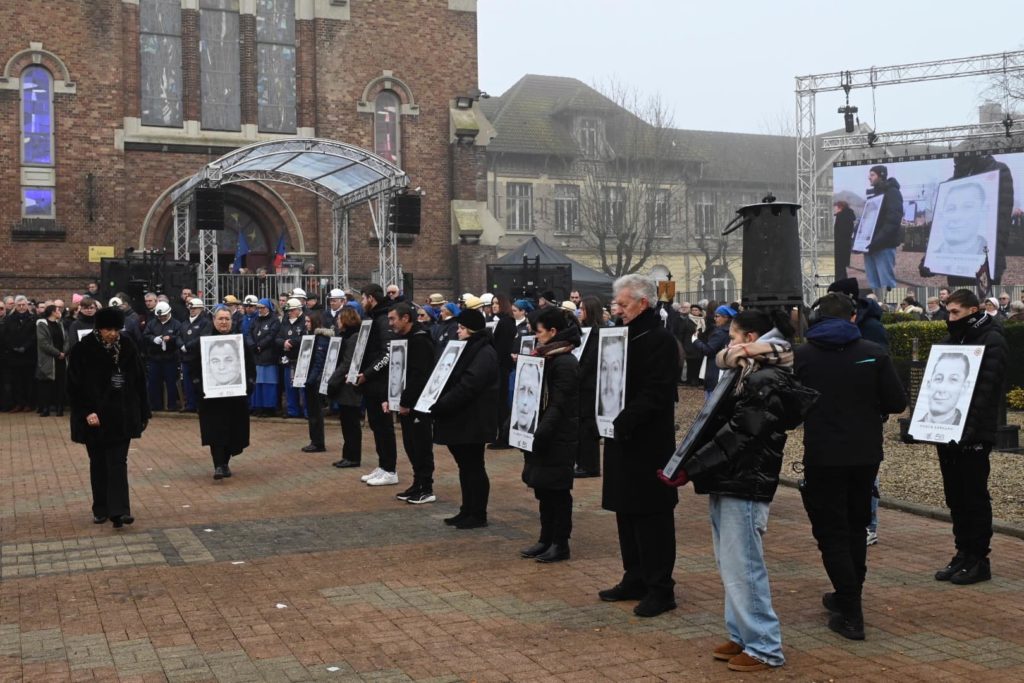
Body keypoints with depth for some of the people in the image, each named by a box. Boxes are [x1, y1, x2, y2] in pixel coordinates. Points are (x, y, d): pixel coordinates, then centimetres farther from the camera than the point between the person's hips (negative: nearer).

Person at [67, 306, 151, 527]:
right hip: (95, 417, -1)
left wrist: (143, 414, 4)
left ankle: (118, 511, -12)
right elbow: (75, 385, -8)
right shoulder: (83, 350, -8)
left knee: (117, 462, -5)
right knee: (98, 463, 10)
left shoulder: (127, 347, -1)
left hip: (121, 416, 1)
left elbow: (139, 382, 4)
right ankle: (100, 510, 21)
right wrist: (87, 412, -18)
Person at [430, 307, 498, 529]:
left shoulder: (484, 353, -16)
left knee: (474, 467, -2)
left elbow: (467, 387, -24)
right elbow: (453, 380, 20)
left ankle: (478, 515, 7)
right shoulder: (469, 348, 17)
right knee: (465, 466, 14)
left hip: (473, 421, -10)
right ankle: (467, 511, 22)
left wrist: (440, 405, -22)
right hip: (461, 419, 10)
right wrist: (438, 403, 6)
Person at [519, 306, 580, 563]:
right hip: (544, 436, 9)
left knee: (557, 490, 0)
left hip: (558, 438, -9)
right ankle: (546, 539, 23)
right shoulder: (549, 359, 13)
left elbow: (559, 405, -21)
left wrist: (540, 433, -24)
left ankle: (560, 544, 9)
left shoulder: (564, 362, -16)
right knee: (543, 488, 13)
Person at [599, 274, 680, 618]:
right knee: (627, 513, 15)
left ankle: (660, 589, 6)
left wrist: (624, 422, -27)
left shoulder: (661, 340, -13)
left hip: (649, 444, -9)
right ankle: (635, 579, 27)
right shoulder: (625, 336, 14)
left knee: (651, 516, -2)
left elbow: (655, 393, -22)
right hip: (624, 439, 9)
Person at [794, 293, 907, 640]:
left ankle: (850, 614, 0)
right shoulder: (874, 354, -6)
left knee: (832, 532, 5)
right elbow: (897, 402, -5)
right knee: (856, 527, 20)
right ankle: (848, 596, 32)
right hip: (866, 453, 3)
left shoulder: (800, 356, -8)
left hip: (822, 455, -2)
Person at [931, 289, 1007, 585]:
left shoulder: (991, 339, -8)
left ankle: (978, 560, 8)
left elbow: (987, 388, -18)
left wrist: (971, 428, -25)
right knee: (956, 498, 11)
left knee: (974, 499, 0)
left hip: (973, 435, -7)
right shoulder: (951, 339, 15)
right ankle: (963, 554, 20)